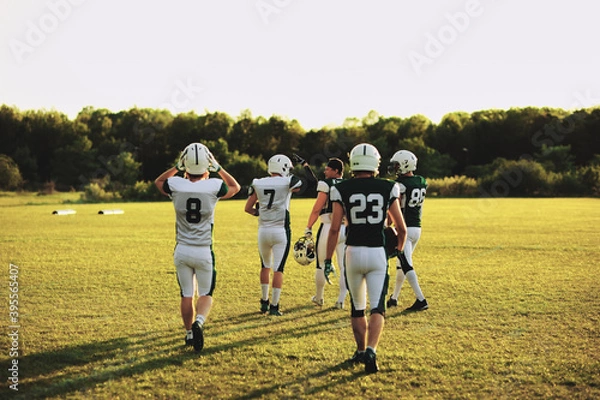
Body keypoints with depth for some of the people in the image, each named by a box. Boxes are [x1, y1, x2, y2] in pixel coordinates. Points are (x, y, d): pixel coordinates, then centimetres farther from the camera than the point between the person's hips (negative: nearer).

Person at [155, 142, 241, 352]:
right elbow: (235, 187, 12)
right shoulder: (214, 187, -12)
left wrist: (177, 167, 12)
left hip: (182, 250, 2)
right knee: (206, 294, 10)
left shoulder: (176, 186, -9)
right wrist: (218, 167, 11)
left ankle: (189, 333, 23)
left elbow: (158, 181, 17)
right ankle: (199, 322, -15)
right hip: (204, 252, -2)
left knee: (187, 295, 15)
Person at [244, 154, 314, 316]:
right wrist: (305, 165, 20)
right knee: (278, 268, 0)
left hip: (263, 230, 3)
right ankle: (274, 306, -1)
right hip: (281, 230, -3)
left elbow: (248, 208, 8)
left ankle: (264, 302, 25)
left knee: (266, 266, 20)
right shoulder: (288, 183, -7)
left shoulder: (258, 184, 2)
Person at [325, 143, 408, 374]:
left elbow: (334, 229, -5)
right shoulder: (388, 188, 0)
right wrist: (399, 250, 24)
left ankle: (361, 350, 28)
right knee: (377, 308, -1)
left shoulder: (342, 190, -3)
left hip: (353, 252, 1)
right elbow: (401, 227, 5)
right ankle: (371, 350, -21)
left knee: (357, 307, 18)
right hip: (378, 253, -1)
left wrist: (327, 260, 2)